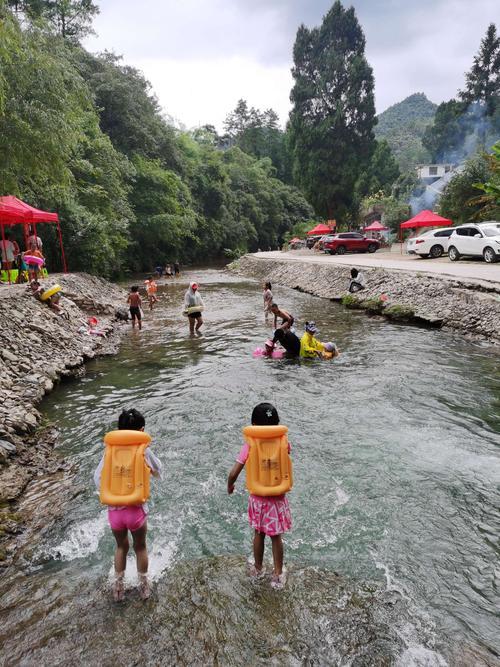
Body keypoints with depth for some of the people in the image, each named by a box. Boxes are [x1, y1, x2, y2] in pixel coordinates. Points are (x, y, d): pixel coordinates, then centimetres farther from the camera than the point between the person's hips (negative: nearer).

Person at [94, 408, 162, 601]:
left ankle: (118, 587, 39)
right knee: (140, 547, 25)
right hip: (136, 510, -2)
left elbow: (97, 478, -4)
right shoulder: (143, 451, -9)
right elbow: (158, 472, 6)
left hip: (114, 511, 2)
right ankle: (143, 586, 40)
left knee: (121, 546, 29)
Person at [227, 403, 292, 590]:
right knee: (276, 537, 17)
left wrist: (230, 487, 4)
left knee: (259, 534, 22)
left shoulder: (250, 446, -16)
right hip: (278, 499, 0)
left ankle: (258, 569, 42)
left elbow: (233, 473, -15)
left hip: (258, 498, 0)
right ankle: (278, 575, 31)